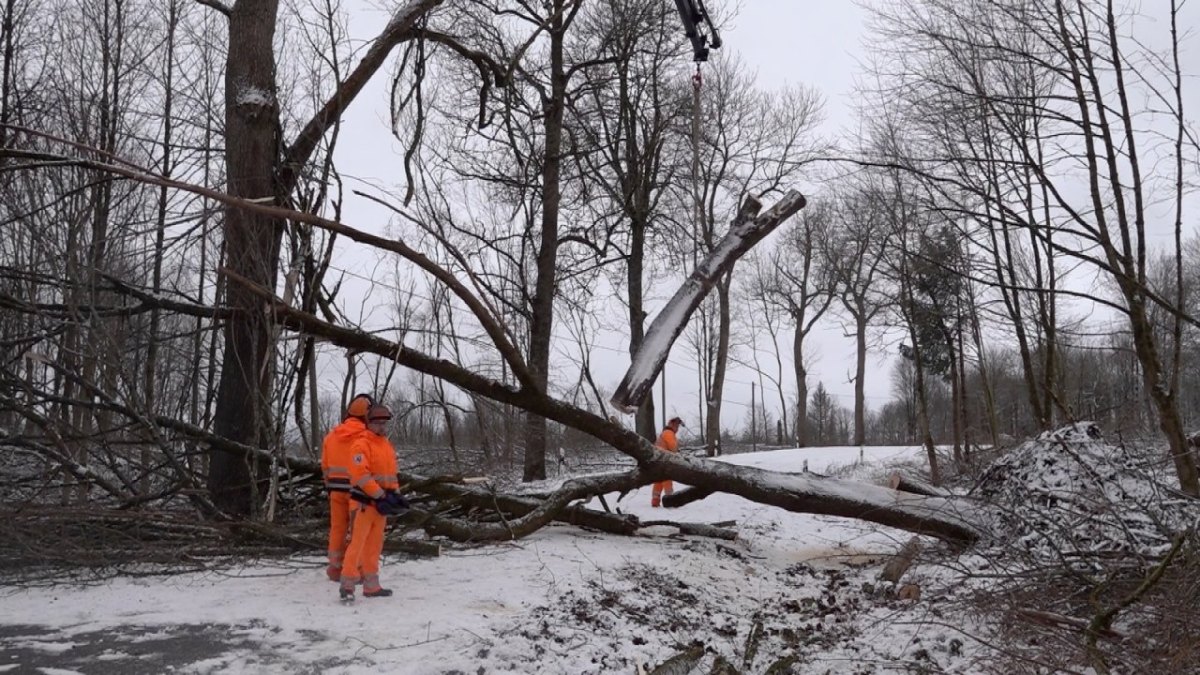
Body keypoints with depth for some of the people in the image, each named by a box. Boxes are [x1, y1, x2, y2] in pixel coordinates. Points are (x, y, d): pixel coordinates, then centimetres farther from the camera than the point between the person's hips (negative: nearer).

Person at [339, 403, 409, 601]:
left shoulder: (388, 446, 15)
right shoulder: (362, 444, -11)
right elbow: (361, 474, -20)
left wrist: (395, 494, 6)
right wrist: (381, 495, -21)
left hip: (381, 502, 8)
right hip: (364, 501, -8)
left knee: (374, 545, 13)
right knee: (358, 542, -8)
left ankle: (371, 585, 20)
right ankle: (347, 584, -2)